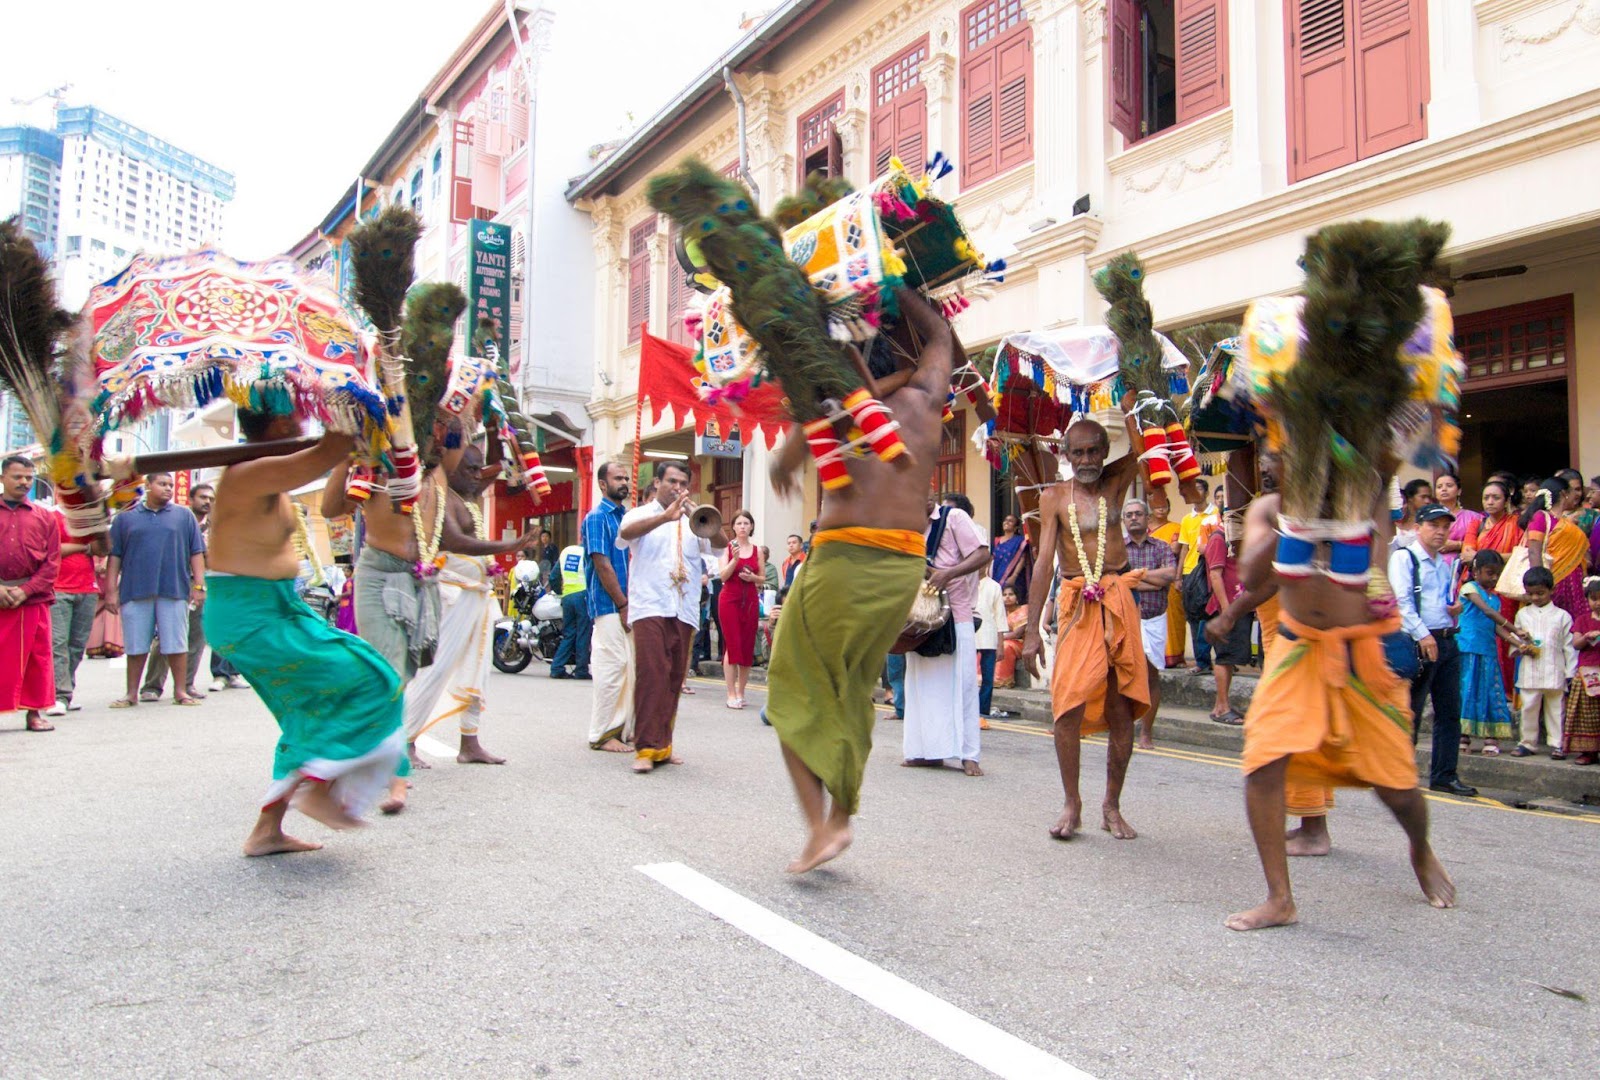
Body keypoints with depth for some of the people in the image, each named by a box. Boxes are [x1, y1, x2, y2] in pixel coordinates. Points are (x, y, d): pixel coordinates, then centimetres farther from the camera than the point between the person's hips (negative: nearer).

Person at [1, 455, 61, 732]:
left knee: (37, 657, 4)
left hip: (35, 599, 1)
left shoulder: (45, 517, 10)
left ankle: (35, 711, 13)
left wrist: (25, 590, -8)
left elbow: (53, 562, 3)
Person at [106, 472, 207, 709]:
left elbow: (196, 553, 8)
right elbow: (115, 556, 8)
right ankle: (132, 693, 15)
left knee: (177, 644, 1)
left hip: (174, 591, 0)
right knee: (135, 646, 6)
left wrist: (199, 585, 0)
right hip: (134, 592, 0)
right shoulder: (126, 517, 10)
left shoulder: (184, 516, 11)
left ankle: (181, 691, 9)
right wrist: (112, 590, 3)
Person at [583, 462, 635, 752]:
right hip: (608, 606, -8)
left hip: (629, 604, 8)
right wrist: (623, 605, -14)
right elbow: (602, 565, -13)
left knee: (631, 668, 9)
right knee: (612, 667, -7)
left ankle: (624, 729, 18)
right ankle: (602, 734, 1)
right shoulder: (596, 518, -7)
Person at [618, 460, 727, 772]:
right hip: (650, 606, -4)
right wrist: (665, 516, -29)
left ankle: (662, 743, 14)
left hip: (685, 611, 4)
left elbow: (721, 543, 1)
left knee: (674, 678, 6)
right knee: (651, 673, -14)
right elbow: (626, 532, -15)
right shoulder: (641, 514, 8)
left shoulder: (694, 521, 17)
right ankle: (645, 748, -13)